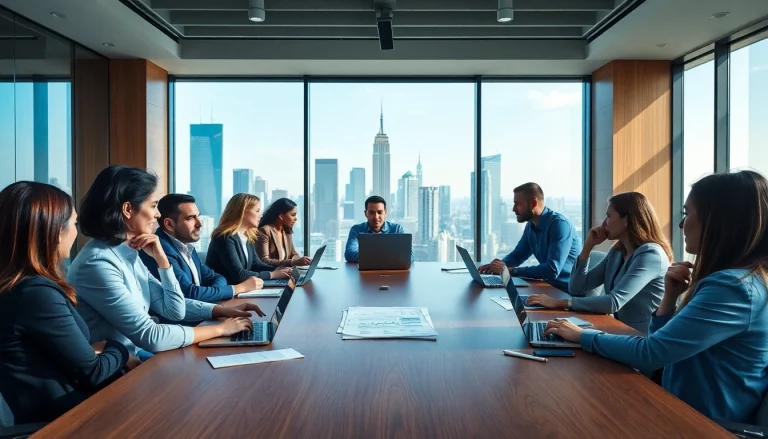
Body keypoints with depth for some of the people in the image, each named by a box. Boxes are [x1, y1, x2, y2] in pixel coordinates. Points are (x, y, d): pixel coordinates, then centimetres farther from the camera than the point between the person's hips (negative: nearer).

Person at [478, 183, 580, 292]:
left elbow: (552, 270, -27)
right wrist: (500, 265, -5)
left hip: (569, 291, -6)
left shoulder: (559, 224, -19)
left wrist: (510, 270, -24)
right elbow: (517, 255, 16)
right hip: (550, 287, 7)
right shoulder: (530, 226, 4)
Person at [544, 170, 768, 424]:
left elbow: (649, 353, -24)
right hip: (683, 409, 8)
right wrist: (670, 297, -7)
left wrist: (582, 336, -12)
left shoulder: (734, 288, -23)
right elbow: (661, 343, 8)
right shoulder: (731, 280, 7)